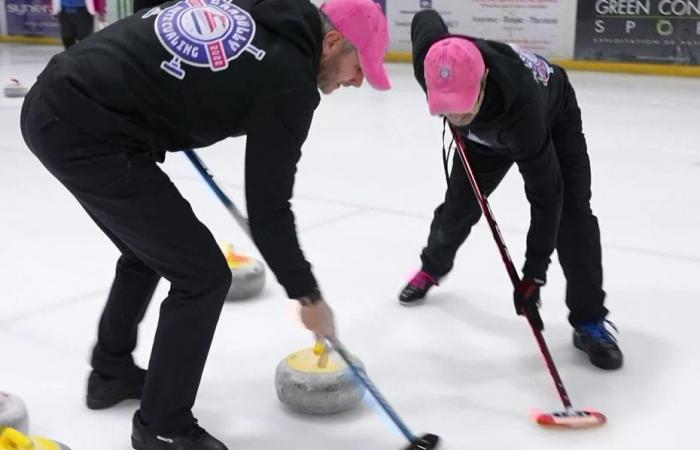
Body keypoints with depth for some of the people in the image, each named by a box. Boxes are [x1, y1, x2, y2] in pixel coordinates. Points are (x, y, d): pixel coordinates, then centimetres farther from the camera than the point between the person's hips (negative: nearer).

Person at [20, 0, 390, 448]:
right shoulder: (288, 81, -10)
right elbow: (268, 209, -7)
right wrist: (308, 295, 5)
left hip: (50, 103, 10)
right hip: (88, 134, -10)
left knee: (148, 250, 28)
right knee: (203, 275, 1)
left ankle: (111, 372, 46)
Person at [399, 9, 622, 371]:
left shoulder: (521, 107, -49)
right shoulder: (431, 58, -38)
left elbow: (545, 195, -41)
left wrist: (534, 271, -39)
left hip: (553, 120, -4)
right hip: (485, 133, 4)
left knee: (571, 211, -18)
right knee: (459, 206, 7)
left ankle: (589, 320, -7)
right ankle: (433, 267, 39)